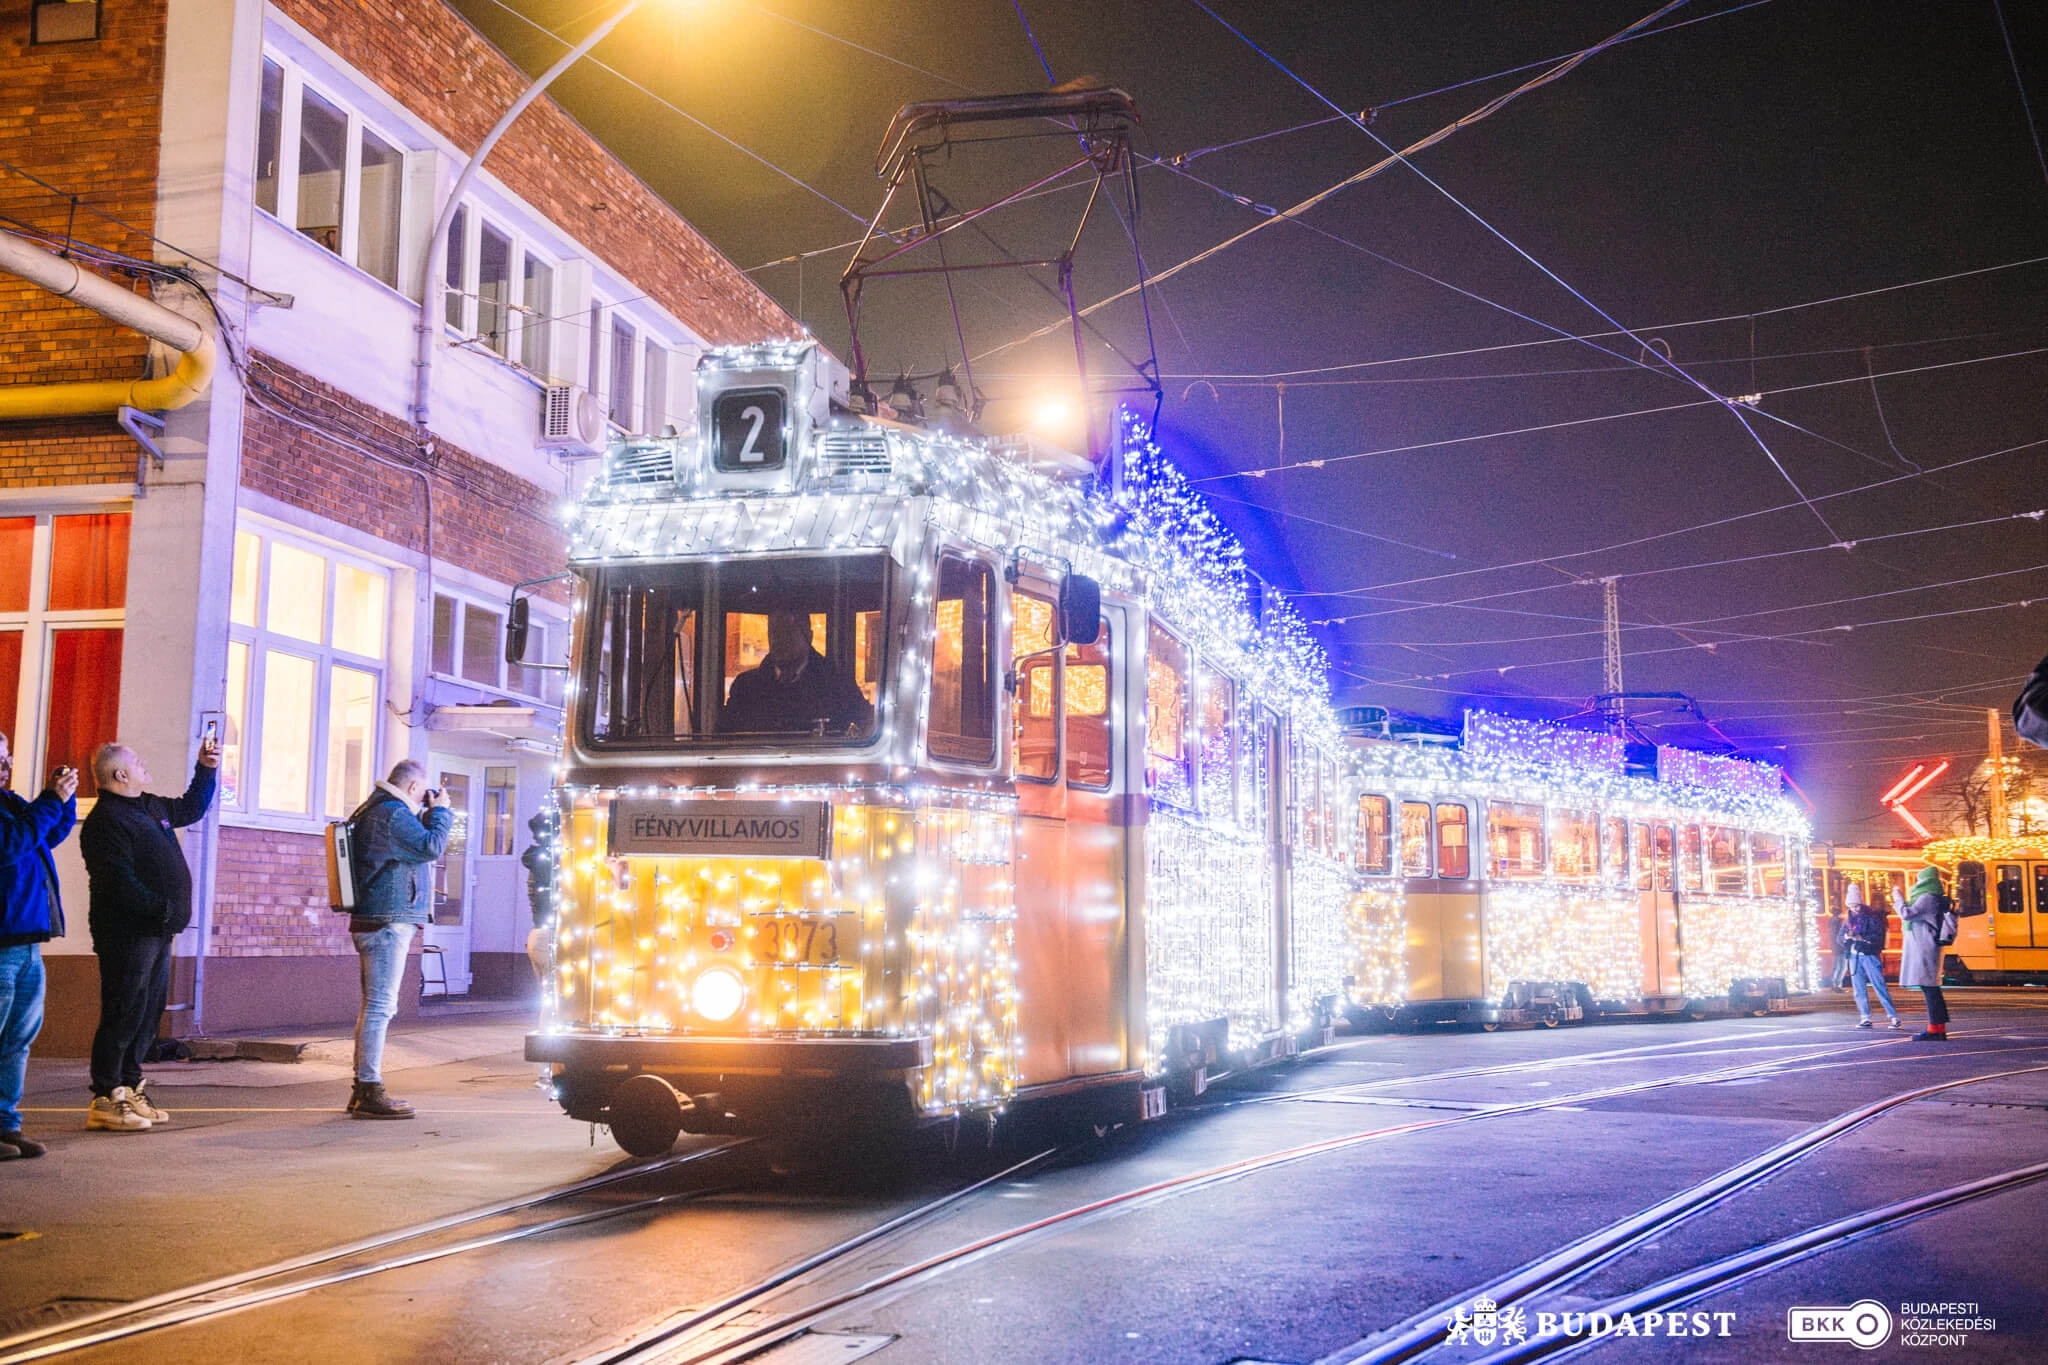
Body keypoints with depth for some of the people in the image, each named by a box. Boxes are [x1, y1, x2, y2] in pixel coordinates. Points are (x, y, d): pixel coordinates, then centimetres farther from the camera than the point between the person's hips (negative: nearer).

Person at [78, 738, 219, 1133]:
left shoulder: (150, 806, 16)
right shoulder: (106, 820, -14)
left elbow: (190, 809, 34)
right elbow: (120, 882, -22)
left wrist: (206, 770, 24)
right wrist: (161, 909, -25)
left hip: (157, 934, 10)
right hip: (128, 934, -10)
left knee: (148, 1014, 12)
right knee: (124, 1014, -7)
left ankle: (129, 1089, 20)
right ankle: (106, 1100, -2)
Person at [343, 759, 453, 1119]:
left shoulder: (372, 810, 19)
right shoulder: (393, 813, -14)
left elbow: (415, 845, 27)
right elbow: (431, 847, -19)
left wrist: (427, 814, 16)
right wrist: (441, 811, -6)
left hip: (372, 923, 11)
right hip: (388, 922, -11)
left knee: (374, 1006, 14)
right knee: (380, 1006, -10)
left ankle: (363, 1089, 18)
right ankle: (370, 1092, -10)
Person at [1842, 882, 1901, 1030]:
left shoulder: (1872, 916, -5)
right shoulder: (1850, 919, 11)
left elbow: (1878, 936, -14)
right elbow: (1840, 936, 11)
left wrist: (1861, 938, -23)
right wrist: (1847, 936, -11)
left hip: (1870, 955, -6)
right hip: (1854, 956, 6)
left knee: (1879, 987, -10)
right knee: (1859, 989, 5)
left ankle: (1894, 1017, -9)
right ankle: (1865, 1018, 11)